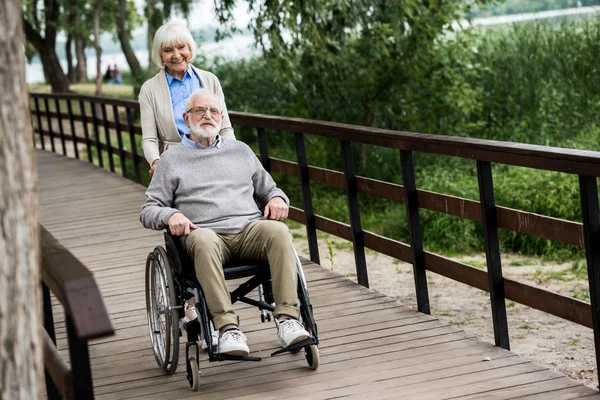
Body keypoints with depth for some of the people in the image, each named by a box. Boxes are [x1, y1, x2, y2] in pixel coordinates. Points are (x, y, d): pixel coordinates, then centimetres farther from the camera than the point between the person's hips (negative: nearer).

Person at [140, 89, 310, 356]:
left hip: (249, 228, 3)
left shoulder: (241, 151, 27)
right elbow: (148, 211, 14)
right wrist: (170, 215, -9)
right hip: (206, 233, -3)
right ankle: (227, 327, -45)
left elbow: (268, 189, 32)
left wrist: (277, 198, 7)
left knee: (278, 231, -32)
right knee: (204, 240, -40)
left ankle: (287, 319, -37)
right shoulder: (172, 159, 18)